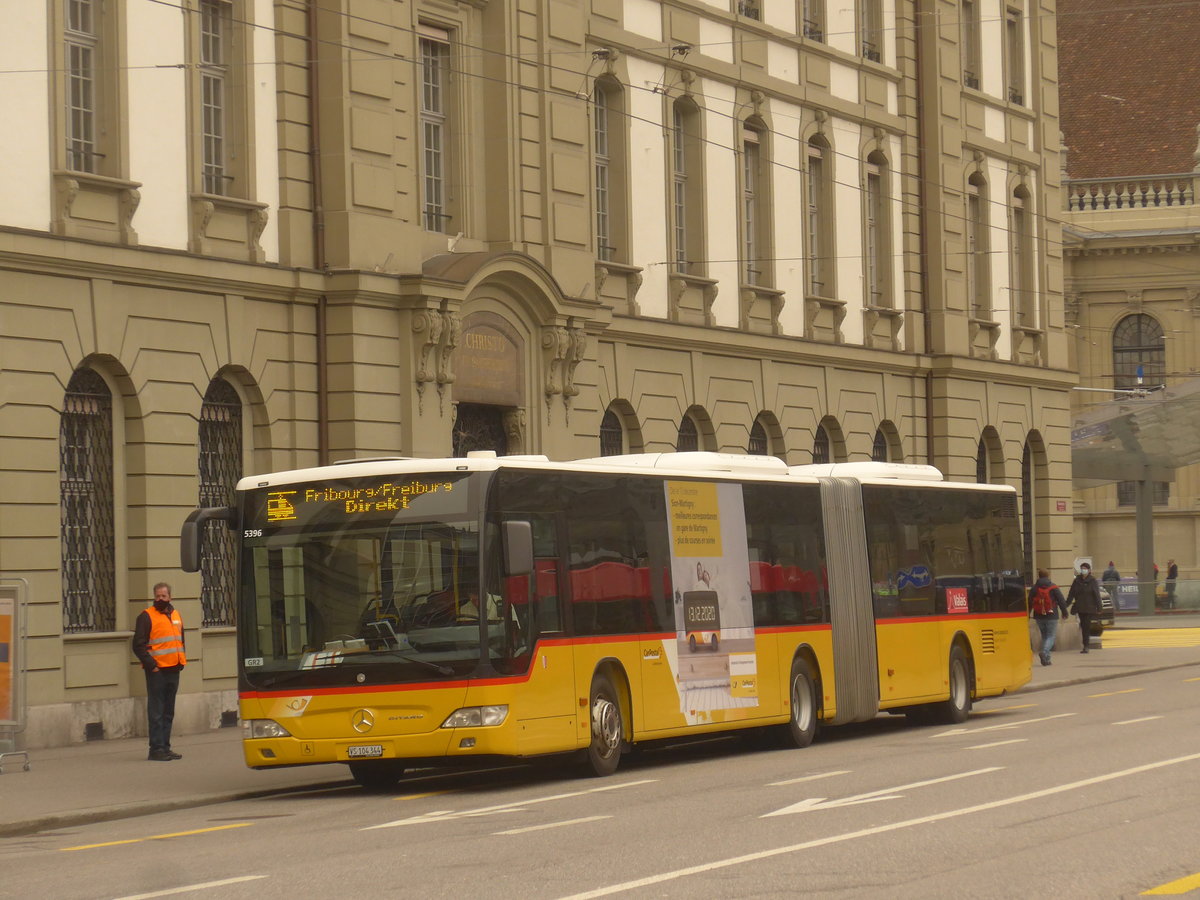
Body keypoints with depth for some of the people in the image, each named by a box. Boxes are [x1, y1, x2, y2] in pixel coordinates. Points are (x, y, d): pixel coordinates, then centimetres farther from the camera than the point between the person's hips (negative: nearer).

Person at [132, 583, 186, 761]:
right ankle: (156, 749, -5)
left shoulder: (176, 615, 16)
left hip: (173, 670, 7)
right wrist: (151, 665, -15)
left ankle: (165, 747, 16)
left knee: (168, 712, 11)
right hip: (157, 671, -7)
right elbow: (138, 645, -9)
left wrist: (181, 661, 13)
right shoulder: (146, 616, -6)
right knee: (156, 711, -6)